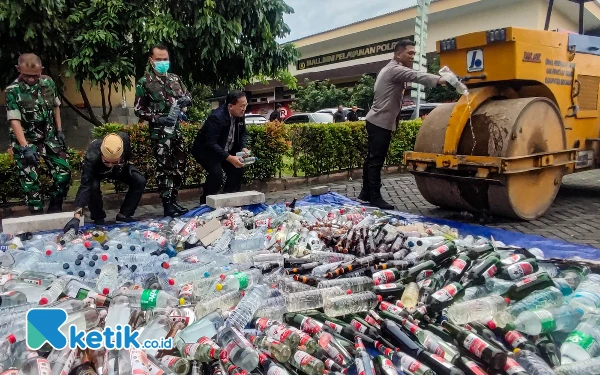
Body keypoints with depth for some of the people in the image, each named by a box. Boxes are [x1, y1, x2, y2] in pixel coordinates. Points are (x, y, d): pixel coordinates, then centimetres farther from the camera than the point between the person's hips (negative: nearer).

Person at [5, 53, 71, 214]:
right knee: (30, 181, -2)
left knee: (64, 172, -1)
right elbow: (14, 121, -19)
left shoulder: (48, 82, -3)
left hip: (49, 137, 4)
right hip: (25, 141, -3)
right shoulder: (13, 90, -14)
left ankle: (54, 210, 16)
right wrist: (25, 147, -28)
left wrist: (59, 130, 8)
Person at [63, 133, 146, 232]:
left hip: (120, 168, 3)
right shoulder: (92, 157, -44)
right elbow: (85, 186, -48)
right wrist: (76, 217, -54)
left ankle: (123, 215, -2)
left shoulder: (124, 140, -38)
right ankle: (98, 218, -6)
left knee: (140, 181, -19)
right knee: (93, 186, -33)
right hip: (97, 172, -3)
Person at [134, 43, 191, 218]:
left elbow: (188, 97, 18)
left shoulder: (175, 79, 11)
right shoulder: (145, 82, -3)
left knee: (178, 166, 9)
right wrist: (158, 118, -16)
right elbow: (139, 110, -2)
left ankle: (173, 201, 21)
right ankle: (167, 205, 1)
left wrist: (184, 100, -6)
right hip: (160, 131, -5)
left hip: (176, 129, 6)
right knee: (164, 168, -5)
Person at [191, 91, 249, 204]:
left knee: (238, 169, -5)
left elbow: (243, 133, 7)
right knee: (216, 173, -26)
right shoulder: (217, 117, -31)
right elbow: (210, 144, -36)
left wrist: (243, 147, -14)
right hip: (205, 149, -7)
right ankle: (206, 203, -6)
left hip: (225, 149, 8)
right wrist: (229, 158, -43)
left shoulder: (240, 115, -8)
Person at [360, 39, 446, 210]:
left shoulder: (391, 69, 20)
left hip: (376, 121, 11)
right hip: (381, 123, -11)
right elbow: (416, 76, -31)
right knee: (376, 161, -7)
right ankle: (375, 197, -3)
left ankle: (365, 193, 19)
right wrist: (439, 80, -44)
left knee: (372, 159, 13)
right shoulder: (395, 69, -15)